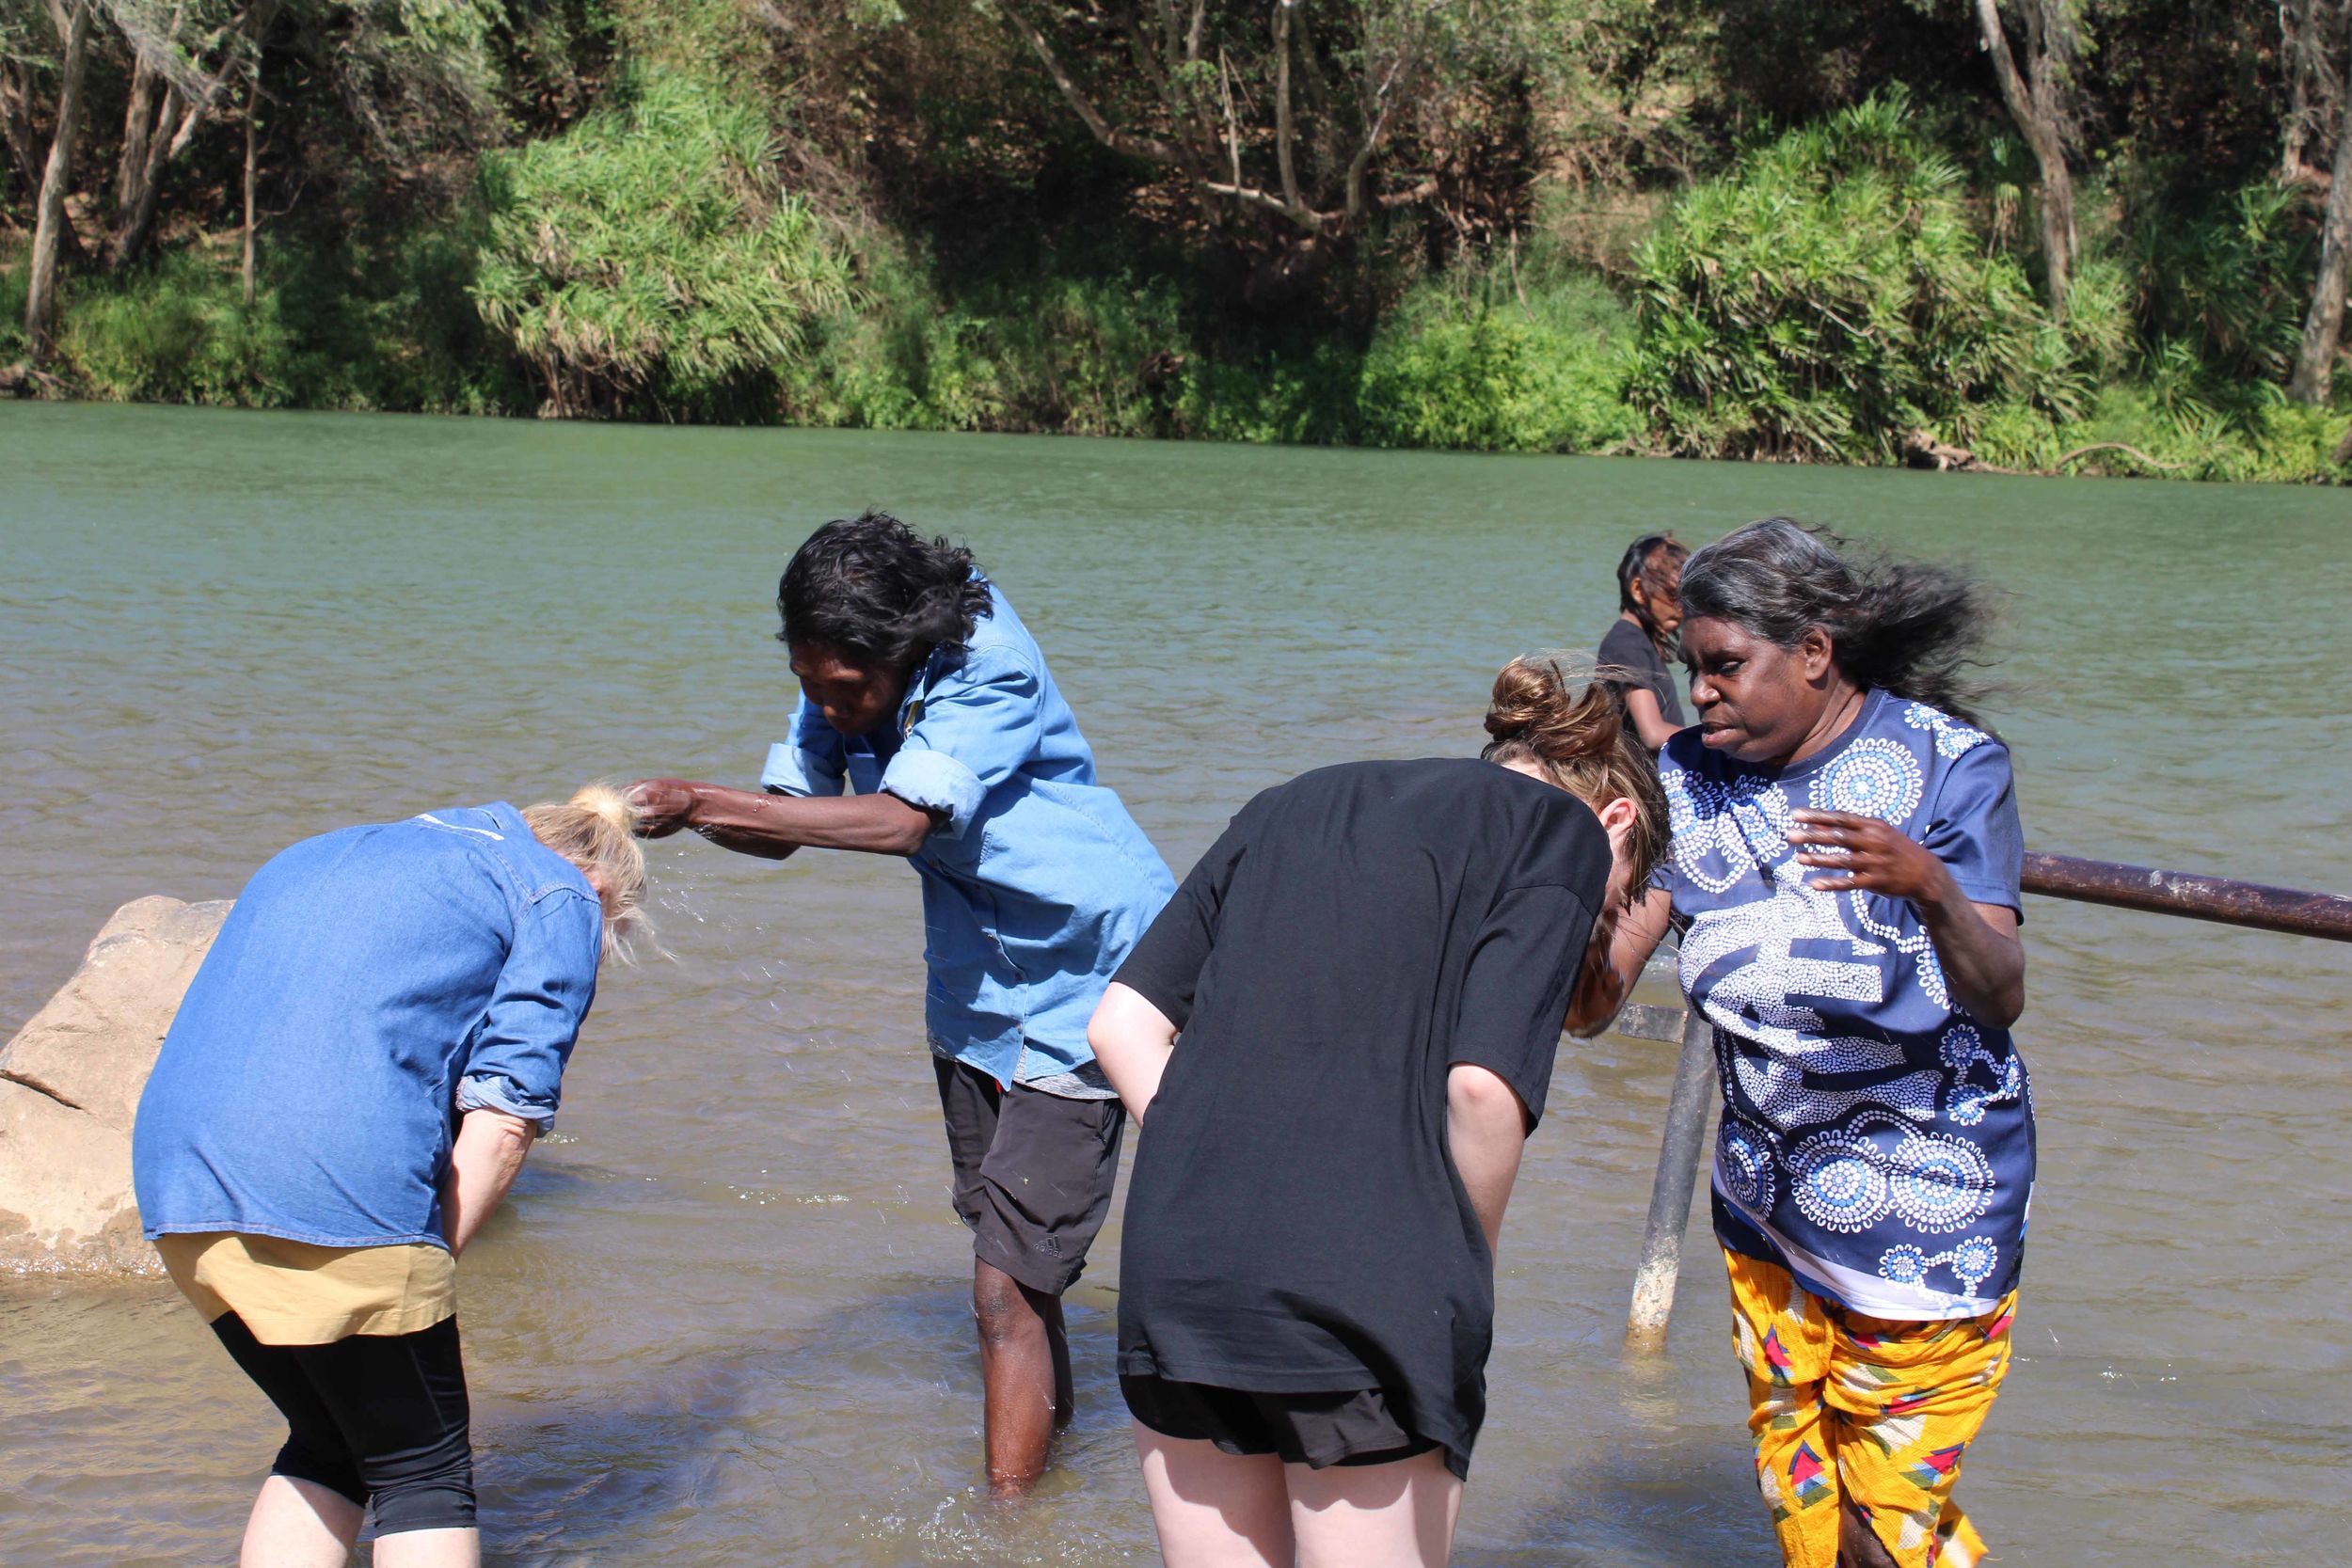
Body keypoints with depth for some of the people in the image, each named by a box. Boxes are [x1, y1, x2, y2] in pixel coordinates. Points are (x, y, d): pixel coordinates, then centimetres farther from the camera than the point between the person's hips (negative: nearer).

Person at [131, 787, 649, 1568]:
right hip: (340, 1188, -7)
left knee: (328, 1448, 22)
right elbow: (504, 1115, -1)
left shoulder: (314, 858, 32)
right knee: (426, 1473, 7)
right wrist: (429, 1270, 4)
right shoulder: (560, 897, 12)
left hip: (174, 1181, 7)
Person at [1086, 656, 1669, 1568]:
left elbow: (1121, 1022, 14)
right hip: (1368, 1291, -5)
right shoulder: (1567, 829, 5)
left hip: (1174, 1265, 6)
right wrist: (1468, 1276, 4)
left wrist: (1208, 1185, 14)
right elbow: (1484, 1085, -10)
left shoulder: (1296, 805, 22)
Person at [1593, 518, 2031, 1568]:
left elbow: (2002, 997, -20)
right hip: (1767, 1198, 5)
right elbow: (1600, 985, -8)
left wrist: (1929, 886, -39)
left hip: (1921, 1207, -5)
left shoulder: (1944, 763, -14)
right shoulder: (1693, 777, -2)